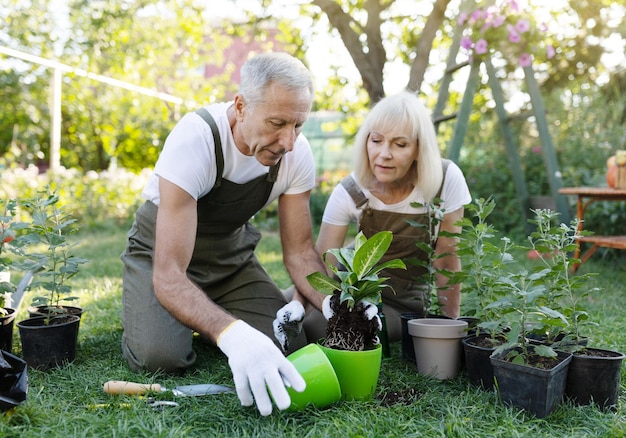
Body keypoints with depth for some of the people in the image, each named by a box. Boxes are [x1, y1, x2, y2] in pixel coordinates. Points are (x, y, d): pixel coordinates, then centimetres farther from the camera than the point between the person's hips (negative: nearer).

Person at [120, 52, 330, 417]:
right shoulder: (194, 139, -36)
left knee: (290, 346, -12)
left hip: (230, 252, 4)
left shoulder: (297, 153, -20)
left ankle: (205, 319, 17)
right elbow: (168, 275, -41)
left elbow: (300, 251, -12)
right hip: (164, 250, -4)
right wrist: (232, 333, -58)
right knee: (161, 355, -28)